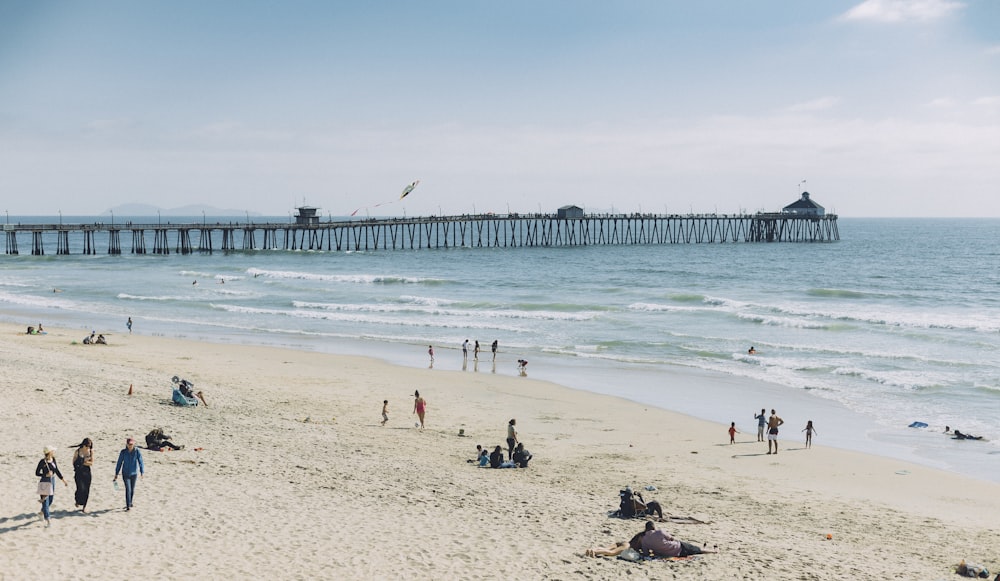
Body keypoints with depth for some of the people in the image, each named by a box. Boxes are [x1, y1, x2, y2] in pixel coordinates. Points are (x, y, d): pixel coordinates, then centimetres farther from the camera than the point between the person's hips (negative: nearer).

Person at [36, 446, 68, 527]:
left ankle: (42, 511, 45)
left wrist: (63, 480, 14)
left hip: (52, 481, 7)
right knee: (45, 501, -4)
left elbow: (57, 471, 13)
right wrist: (46, 475, -24)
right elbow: (37, 473, -11)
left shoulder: (53, 460, 3)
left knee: (50, 501, 18)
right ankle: (47, 520, -3)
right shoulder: (42, 462, -17)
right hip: (44, 482, -7)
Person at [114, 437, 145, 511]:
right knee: (128, 489, -11)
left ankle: (130, 503, 35)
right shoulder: (123, 452, -8)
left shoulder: (137, 451, -10)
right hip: (125, 474, -1)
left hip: (134, 473, 1)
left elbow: (140, 462, -12)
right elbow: (119, 463, 0)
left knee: (132, 490, 15)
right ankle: (128, 506, -8)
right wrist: (116, 474, 2)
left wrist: (142, 472, -23)